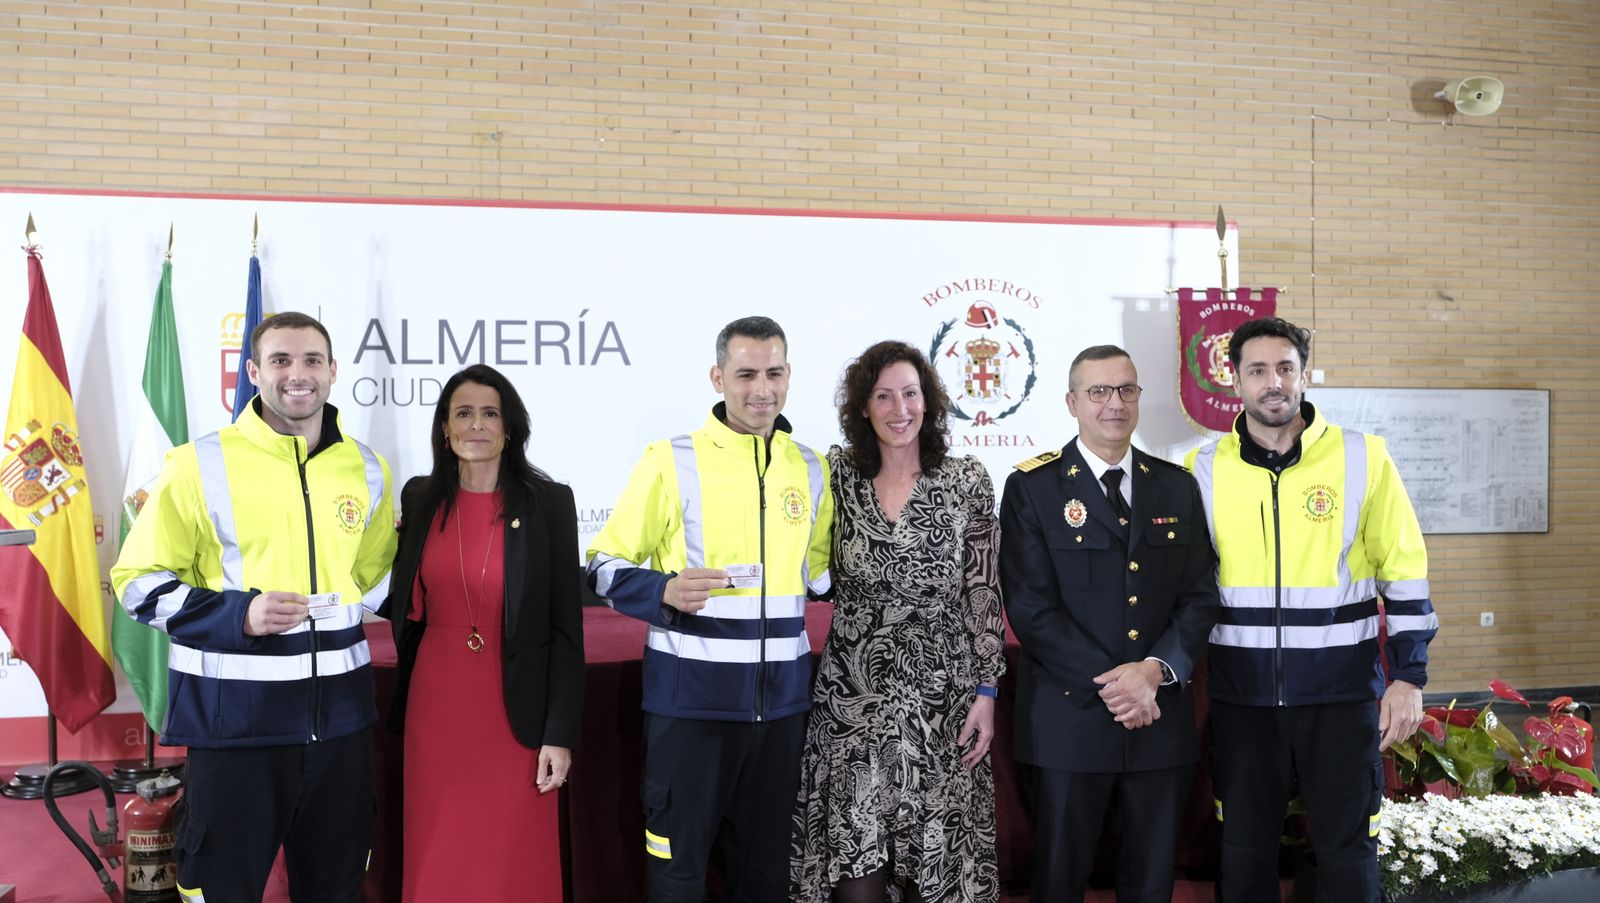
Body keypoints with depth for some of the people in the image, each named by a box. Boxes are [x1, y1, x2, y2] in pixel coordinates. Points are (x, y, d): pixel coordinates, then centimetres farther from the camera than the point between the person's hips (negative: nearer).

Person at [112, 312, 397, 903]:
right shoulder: (201, 465, -5)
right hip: (233, 711, -4)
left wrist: (338, 608, 4)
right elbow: (141, 583, -5)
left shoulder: (366, 470, 8)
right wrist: (238, 615, -19)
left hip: (340, 710, 4)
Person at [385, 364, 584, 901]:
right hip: (435, 705, 3)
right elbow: (403, 604, 14)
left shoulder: (548, 502, -6)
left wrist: (560, 732, -9)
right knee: (437, 859, 12)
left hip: (514, 709, -3)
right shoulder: (419, 499, 4)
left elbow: (565, 625, -6)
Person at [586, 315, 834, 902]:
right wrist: (665, 592, -23)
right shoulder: (670, 462, -7)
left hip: (782, 698, 4)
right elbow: (606, 567, -5)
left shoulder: (810, 469, 8)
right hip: (690, 695, -4)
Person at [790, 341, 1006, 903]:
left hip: (940, 698, 0)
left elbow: (984, 592, 0)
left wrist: (986, 691, -3)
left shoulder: (967, 481, -1)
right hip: (853, 697, 1)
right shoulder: (839, 474, 3)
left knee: (932, 857, 7)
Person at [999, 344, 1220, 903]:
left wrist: (1156, 669, -13)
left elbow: (1200, 596, 4)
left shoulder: (1177, 486, 9)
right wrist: (1110, 682, -16)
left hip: (1162, 717, 3)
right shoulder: (1032, 487, -3)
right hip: (1070, 716, -3)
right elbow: (1030, 606, -10)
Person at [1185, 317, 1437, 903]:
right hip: (1241, 698, 2)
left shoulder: (1362, 459, -3)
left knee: (1347, 848, 7)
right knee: (1244, 851, 12)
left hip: (1342, 695, -1)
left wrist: (1408, 676, -5)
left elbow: (1405, 573, 0)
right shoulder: (1203, 471, 2)